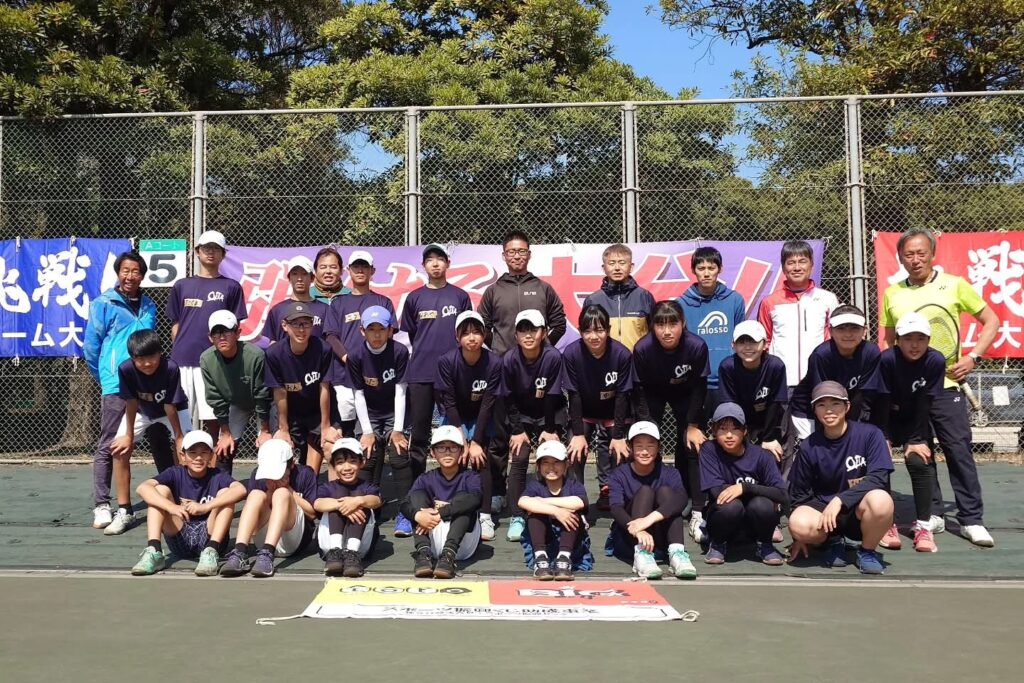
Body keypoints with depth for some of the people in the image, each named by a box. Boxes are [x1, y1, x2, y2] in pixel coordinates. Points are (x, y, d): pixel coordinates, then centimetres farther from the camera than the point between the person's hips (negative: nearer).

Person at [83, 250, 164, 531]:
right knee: (109, 445, 0)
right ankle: (101, 505, 4)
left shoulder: (148, 306, 12)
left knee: (160, 441, 11)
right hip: (116, 386, -5)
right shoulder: (104, 304, -3)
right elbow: (90, 347, -1)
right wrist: (105, 377, 3)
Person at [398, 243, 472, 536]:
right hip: (419, 375, 1)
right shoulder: (414, 298, 11)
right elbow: (408, 334, 17)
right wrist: (422, 353, 7)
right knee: (416, 440, 0)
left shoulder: (460, 296, 8)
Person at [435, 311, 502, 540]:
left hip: (481, 418, -1)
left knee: (480, 456, -17)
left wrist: (476, 442, -21)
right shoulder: (447, 362, -22)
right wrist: (462, 441, -20)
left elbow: (488, 405, -19)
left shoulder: (494, 363, -22)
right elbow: (449, 403, -18)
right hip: (455, 418, 1)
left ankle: (485, 516, -16)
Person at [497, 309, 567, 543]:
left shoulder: (553, 357, -24)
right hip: (520, 415, 1)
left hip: (549, 414, -1)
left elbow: (552, 396, -16)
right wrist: (517, 430, -12)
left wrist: (549, 429, -12)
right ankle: (516, 517, -8)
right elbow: (508, 398, -11)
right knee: (518, 459, -11)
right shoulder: (509, 360, -20)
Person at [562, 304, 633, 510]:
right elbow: (574, 396, -17)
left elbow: (622, 396, -18)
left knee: (616, 453, -9)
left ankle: (607, 494, 11)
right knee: (575, 452, -13)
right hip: (583, 414, 0)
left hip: (613, 415, 0)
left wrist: (618, 436, -17)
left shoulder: (622, 354, -25)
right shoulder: (571, 353, -24)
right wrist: (578, 433, -18)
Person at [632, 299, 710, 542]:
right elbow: (641, 390, -19)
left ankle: (697, 513, -4)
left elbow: (699, 387, -17)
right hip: (653, 393, 0)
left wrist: (693, 425, -13)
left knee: (692, 447, -9)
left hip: (685, 394, 0)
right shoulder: (642, 349, -31)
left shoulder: (697, 346, -31)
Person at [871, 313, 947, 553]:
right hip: (886, 419, -1)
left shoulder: (935, 361, -21)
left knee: (919, 461, -18)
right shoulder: (887, 359, -25)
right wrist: (883, 438, -19)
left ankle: (923, 525, -6)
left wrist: (916, 440, -17)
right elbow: (881, 400, -21)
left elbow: (925, 403, -17)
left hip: (916, 422, 1)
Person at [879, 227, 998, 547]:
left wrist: (973, 357, -6)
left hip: (945, 383, -2)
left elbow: (991, 321, 6)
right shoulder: (891, 294, 7)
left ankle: (972, 519, 8)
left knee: (959, 450, -1)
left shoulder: (955, 285, 0)